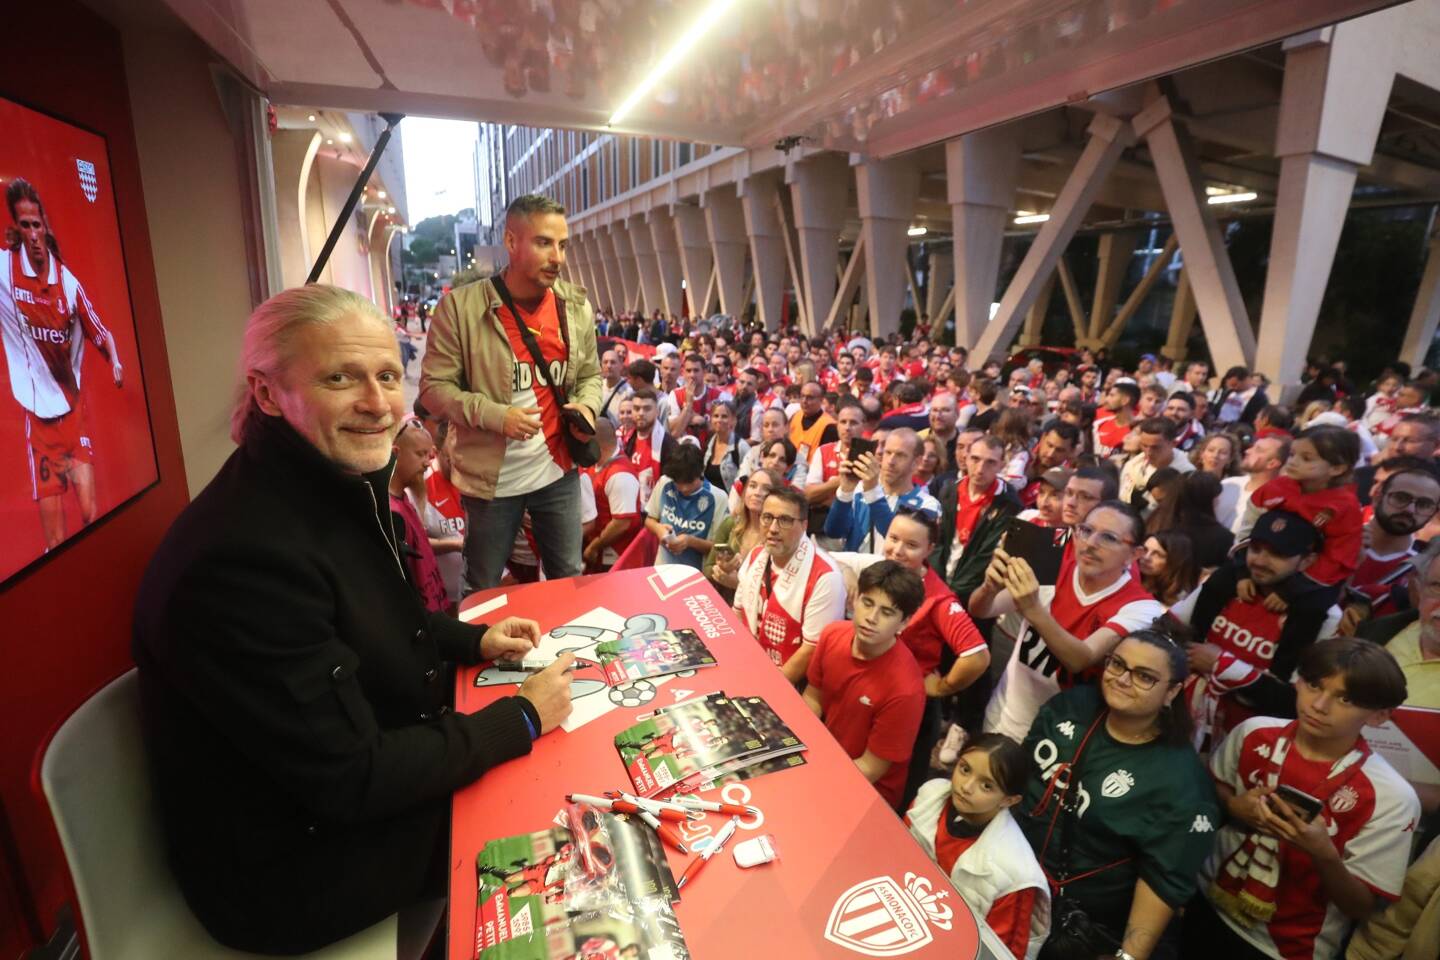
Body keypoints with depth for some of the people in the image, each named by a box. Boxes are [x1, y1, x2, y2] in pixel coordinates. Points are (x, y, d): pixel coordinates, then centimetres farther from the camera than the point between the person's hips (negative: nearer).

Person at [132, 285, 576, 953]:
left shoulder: (338, 484, -5)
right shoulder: (244, 554, -35)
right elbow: (350, 780, -29)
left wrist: (474, 640, 0)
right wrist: (522, 717, -19)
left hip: (370, 782, 8)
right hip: (290, 877, -7)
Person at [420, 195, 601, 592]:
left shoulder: (576, 306, 2)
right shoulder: (460, 306, -12)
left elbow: (590, 375, 13)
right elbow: (434, 386, -8)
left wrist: (587, 406, -9)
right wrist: (494, 415, -22)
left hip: (558, 471, 3)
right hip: (493, 478, -3)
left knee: (569, 580, 20)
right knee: (483, 592, 17)